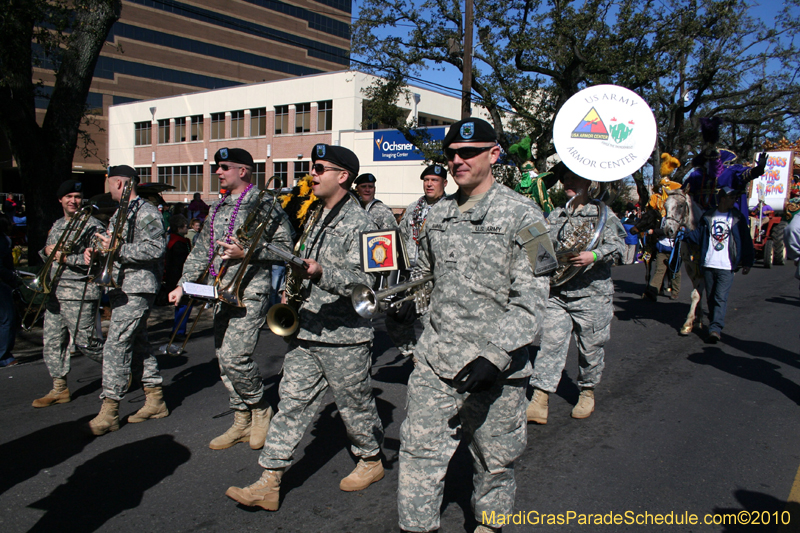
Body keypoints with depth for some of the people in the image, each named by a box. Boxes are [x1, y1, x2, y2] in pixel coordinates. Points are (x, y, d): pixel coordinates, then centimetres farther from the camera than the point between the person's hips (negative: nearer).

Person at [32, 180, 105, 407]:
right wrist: (47, 250, 3)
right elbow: (47, 253, 26)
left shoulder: (92, 225, -7)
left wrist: (66, 258, -20)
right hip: (55, 292, 8)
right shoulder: (57, 225, 18)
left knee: (85, 341, -5)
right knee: (52, 341, 9)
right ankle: (59, 388, 19)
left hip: (79, 294, -8)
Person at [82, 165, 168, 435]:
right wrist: (95, 250, 5)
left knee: (116, 345, -12)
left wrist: (119, 249, -27)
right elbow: (110, 244, 26)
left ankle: (109, 412, -7)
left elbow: (156, 248, -22)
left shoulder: (146, 212, -11)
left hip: (137, 289, -10)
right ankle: (155, 400, 21)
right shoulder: (119, 214, 20)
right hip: (120, 288, 10)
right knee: (138, 343, 12)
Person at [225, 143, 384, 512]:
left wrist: (321, 273, -33)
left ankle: (372, 461, 33)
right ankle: (269, 483, 11)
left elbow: (365, 280, -21)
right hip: (306, 330, 8)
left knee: (354, 404, 9)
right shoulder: (315, 218, 14)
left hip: (344, 335, -7)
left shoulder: (358, 224, -13)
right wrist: (292, 292, 13)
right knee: (292, 401, 6)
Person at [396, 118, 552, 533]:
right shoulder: (438, 213, 9)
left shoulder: (521, 214, -8)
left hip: (496, 367, -4)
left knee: (494, 460, 14)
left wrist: (494, 357, -23)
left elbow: (530, 301, -14)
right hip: (434, 361, 4)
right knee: (419, 452, 4)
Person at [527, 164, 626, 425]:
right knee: (550, 342, -4)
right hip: (557, 293, 3)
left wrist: (594, 256, -26)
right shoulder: (554, 216, 14)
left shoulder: (604, 215, 2)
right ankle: (539, 401, -4)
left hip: (592, 295, -2)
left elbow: (618, 245, -9)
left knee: (590, 346, 8)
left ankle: (587, 392, 32)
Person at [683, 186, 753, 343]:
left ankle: (715, 329, -14)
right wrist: (685, 233, -11)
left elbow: (746, 241, 5)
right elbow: (698, 235, 8)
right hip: (708, 265, 2)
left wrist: (748, 262, -1)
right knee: (711, 298, 11)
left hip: (726, 267, -2)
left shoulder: (738, 218, 4)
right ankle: (715, 325, 25)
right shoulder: (708, 216, 7)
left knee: (720, 298, -11)